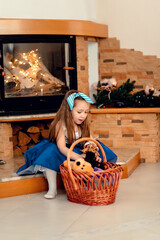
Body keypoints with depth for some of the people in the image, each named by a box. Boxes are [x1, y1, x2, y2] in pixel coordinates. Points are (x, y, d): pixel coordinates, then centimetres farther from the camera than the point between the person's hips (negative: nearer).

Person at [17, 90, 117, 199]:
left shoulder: (83, 126, -4)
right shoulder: (60, 125, -22)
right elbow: (61, 147, -30)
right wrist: (78, 157, -44)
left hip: (78, 151, 5)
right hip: (61, 153, -5)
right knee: (51, 151, -36)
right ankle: (52, 188, -33)